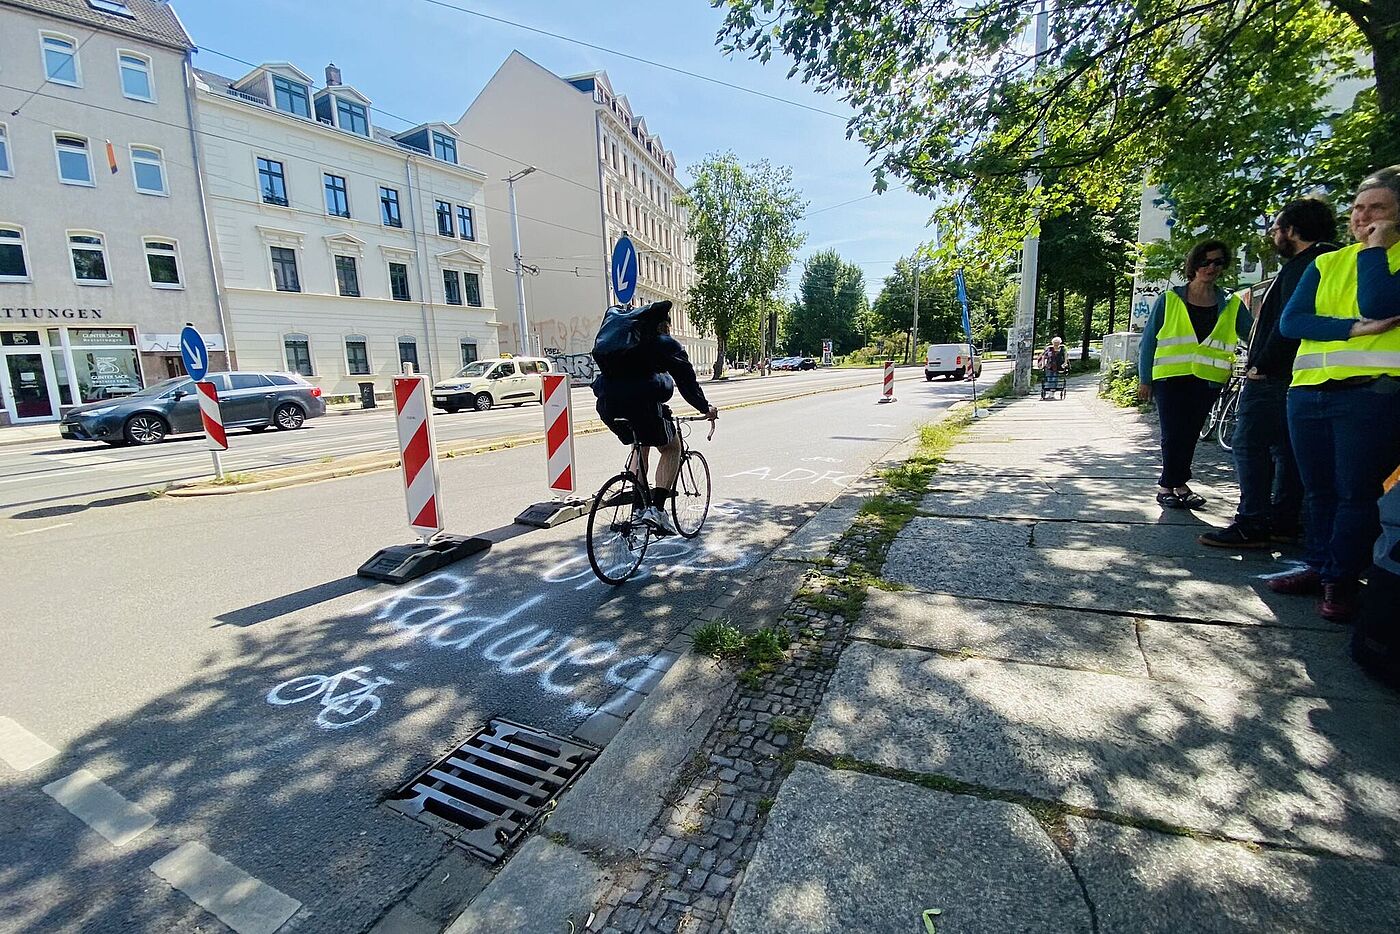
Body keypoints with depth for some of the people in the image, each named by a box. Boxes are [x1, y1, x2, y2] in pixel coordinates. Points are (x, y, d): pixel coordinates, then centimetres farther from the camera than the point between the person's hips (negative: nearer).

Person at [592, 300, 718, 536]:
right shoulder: (667, 345, 7)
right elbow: (687, 381, 7)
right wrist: (705, 408, 20)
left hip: (608, 405, 7)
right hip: (642, 404, -6)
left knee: (640, 444, 32)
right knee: (671, 448, 14)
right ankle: (657, 509, 1)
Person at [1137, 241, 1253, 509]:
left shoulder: (1232, 305, 10)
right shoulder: (1169, 299, 2)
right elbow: (1148, 341, 2)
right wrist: (1144, 379, -2)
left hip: (1207, 381, 3)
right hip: (1171, 377, -3)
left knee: (1190, 434, 5)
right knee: (1173, 434, -7)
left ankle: (1174, 484, 17)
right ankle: (1170, 484, 8)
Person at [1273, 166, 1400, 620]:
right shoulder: (1326, 263, 15)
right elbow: (1290, 321, 3)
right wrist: (1352, 328, -12)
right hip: (1309, 391, 5)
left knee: (1357, 494, -2)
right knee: (1318, 491, 11)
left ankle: (1341, 580, 7)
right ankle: (1318, 566, 21)